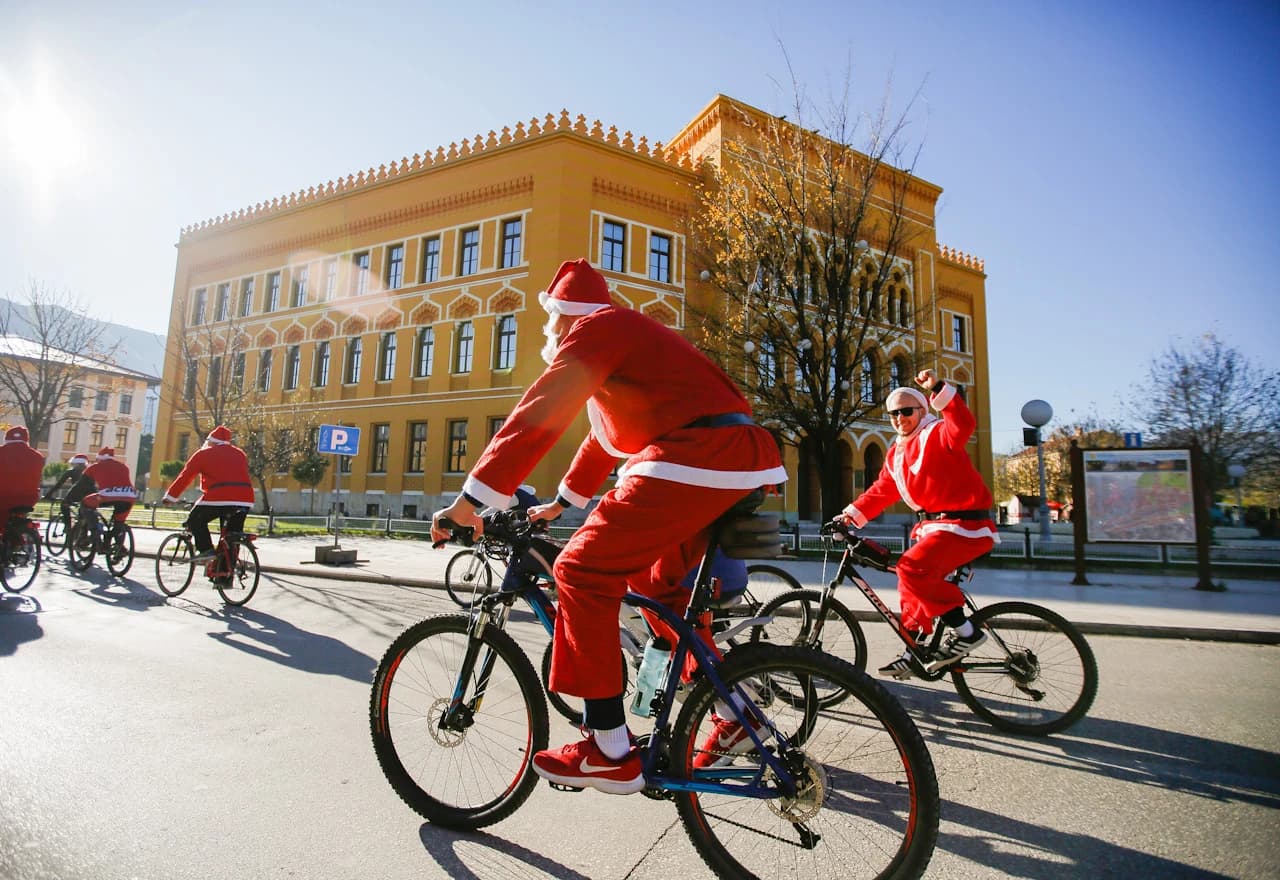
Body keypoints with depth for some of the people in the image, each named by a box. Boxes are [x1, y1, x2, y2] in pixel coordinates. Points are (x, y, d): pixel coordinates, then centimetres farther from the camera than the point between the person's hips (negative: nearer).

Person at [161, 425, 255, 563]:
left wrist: (170, 497, 21)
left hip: (220, 497, -5)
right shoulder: (240, 453, 25)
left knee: (195, 520, 18)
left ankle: (205, 550, 1)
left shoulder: (204, 454, 11)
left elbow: (185, 476, 12)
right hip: (245, 499, 5)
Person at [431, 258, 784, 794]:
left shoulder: (595, 327, 1)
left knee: (583, 571, -7)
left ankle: (610, 752, -2)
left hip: (696, 459, -11)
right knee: (656, 581, 23)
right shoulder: (624, 337, 31)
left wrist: (470, 500, -9)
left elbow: (538, 414, -11)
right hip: (742, 468, 11)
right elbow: (605, 436, 36)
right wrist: (561, 502, 42)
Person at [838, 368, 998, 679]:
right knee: (911, 584, 11)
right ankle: (913, 654, 26)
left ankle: (966, 632, -11)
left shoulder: (936, 435, -11)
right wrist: (852, 514, 8)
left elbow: (962, 425, -33)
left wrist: (939, 388, -41)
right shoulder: (895, 454, 13)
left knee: (911, 569, -25)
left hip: (963, 524, -9)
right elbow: (881, 491, 15)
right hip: (932, 524, 9)